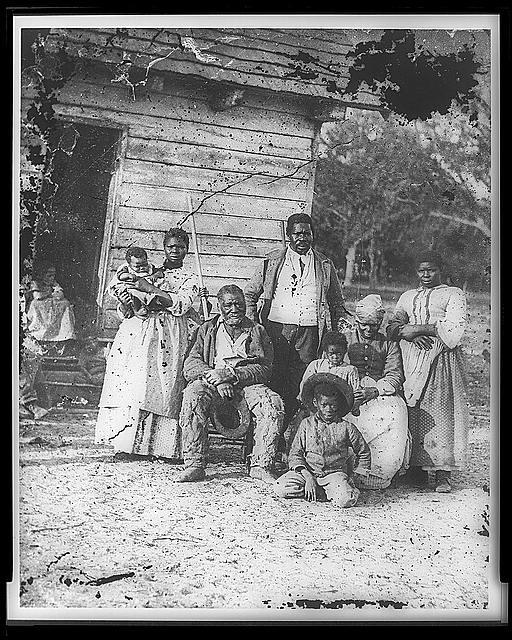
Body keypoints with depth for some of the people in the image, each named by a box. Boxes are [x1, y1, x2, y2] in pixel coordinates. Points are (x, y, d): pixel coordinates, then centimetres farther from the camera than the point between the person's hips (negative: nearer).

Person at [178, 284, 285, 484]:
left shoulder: (257, 331, 12)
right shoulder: (207, 329, 15)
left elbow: (264, 369, 0)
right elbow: (190, 365, 4)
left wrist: (231, 374, -16)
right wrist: (216, 379, -16)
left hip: (247, 384, 0)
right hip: (213, 383, 0)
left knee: (273, 404, -29)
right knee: (193, 394, -32)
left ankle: (261, 465, -20)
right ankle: (194, 465, -27)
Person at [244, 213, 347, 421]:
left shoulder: (325, 265, 13)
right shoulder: (272, 261, 10)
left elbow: (338, 303, 20)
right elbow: (249, 294, 15)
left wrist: (333, 332, 9)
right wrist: (253, 325, 4)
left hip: (309, 331, 1)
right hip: (277, 328, -1)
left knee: (301, 383, -2)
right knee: (274, 380, -4)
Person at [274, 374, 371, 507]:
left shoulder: (346, 427, 2)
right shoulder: (307, 424, 5)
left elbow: (364, 453, 14)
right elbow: (295, 454, 2)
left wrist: (353, 476, 7)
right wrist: (307, 476, -11)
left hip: (335, 472, -3)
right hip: (308, 472, 3)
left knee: (346, 500, -33)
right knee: (280, 488, -23)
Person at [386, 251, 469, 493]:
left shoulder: (453, 294, 10)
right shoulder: (407, 297, 24)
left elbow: (454, 329, -5)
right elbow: (392, 327, 13)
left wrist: (417, 328, -8)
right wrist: (409, 334, -8)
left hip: (441, 360, -4)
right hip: (411, 361, 4)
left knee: (441, 412, -11)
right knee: (413, 414, -5)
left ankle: (442, 473, -10)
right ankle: (417, 468, 0)